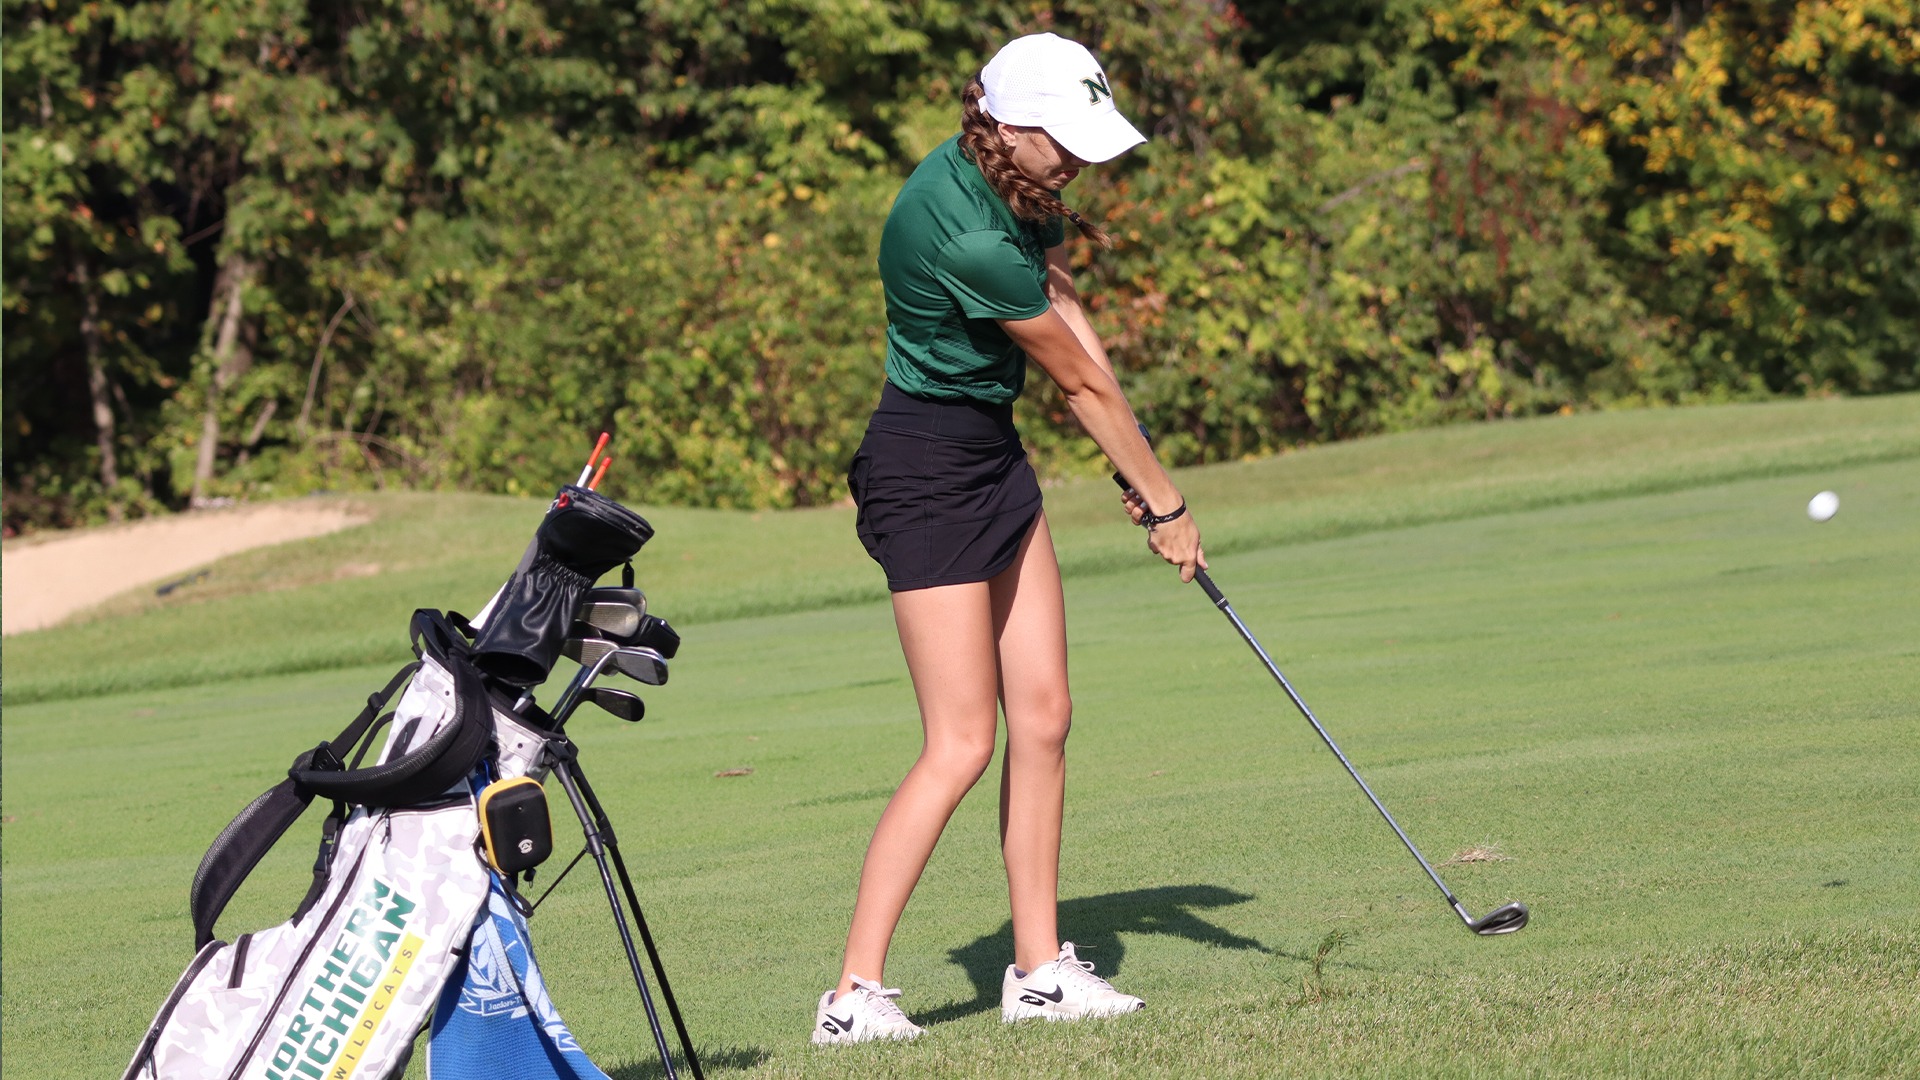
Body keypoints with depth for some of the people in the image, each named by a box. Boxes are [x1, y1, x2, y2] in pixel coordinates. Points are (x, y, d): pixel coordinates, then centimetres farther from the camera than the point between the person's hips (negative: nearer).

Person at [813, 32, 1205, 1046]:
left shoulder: (1013, 188, 0)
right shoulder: (965, 238, -27)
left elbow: (1069, 319, 9)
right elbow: (1081, 381, -15)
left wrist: (1135, 476, 4)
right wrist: (1164, 499, -3)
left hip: (995, 460, 9)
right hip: (926, 472, -9)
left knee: (1042, 716, 8)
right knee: (962, 743, -11)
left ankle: (1040, 969, 14)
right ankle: (853, 993, -8)